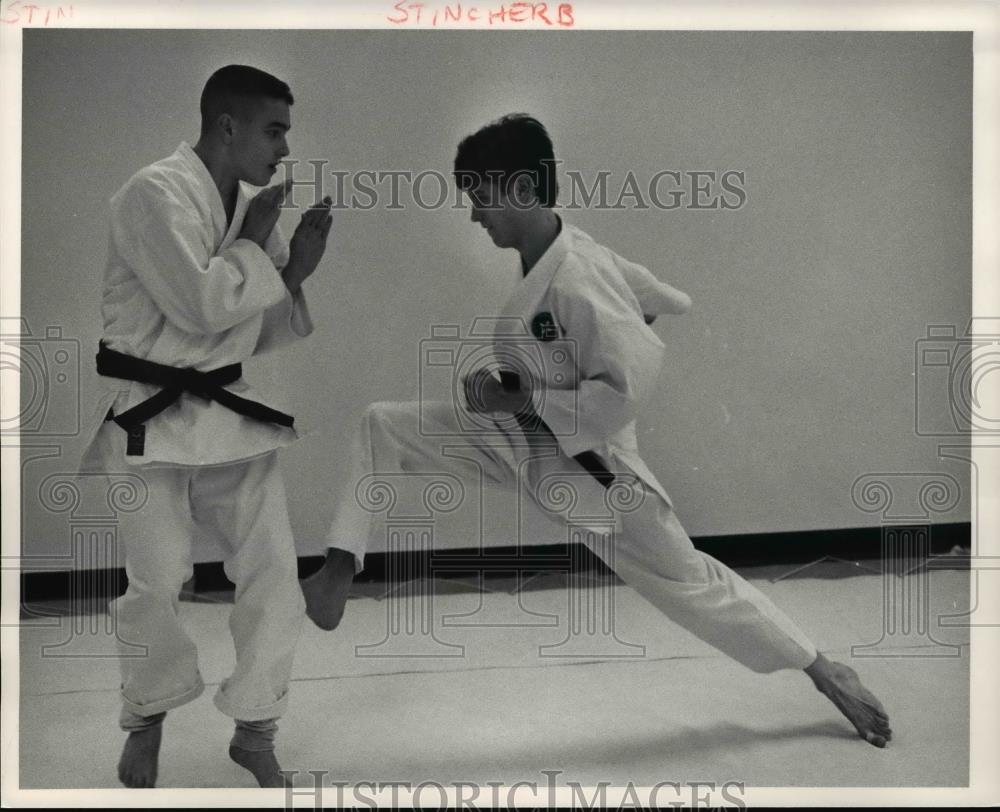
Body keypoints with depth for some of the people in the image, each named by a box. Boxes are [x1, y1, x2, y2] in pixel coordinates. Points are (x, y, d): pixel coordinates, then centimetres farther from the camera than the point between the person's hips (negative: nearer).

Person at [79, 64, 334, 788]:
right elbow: (200, 306, -24)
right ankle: (149, 716, 31)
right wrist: (253, 246, -11)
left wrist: (296, 269, -3)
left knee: (275, 571, 2)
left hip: (229, 409, 6)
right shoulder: (154, 192, -14)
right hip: (147, 414, -6)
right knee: (154, 583, 1)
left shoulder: (252, 204, 8)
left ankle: (256, 731, 21)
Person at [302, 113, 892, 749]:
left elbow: (632, 386, -32)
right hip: (515, 439, 8)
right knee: (383, 427, -3)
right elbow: (667, 300, 6)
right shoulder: (557, 251, -5)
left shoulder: (577, 283, -30)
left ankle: (828, 675, 29)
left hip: (588, 462, -8)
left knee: (687, 582, 8)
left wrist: (520, 397, -26)